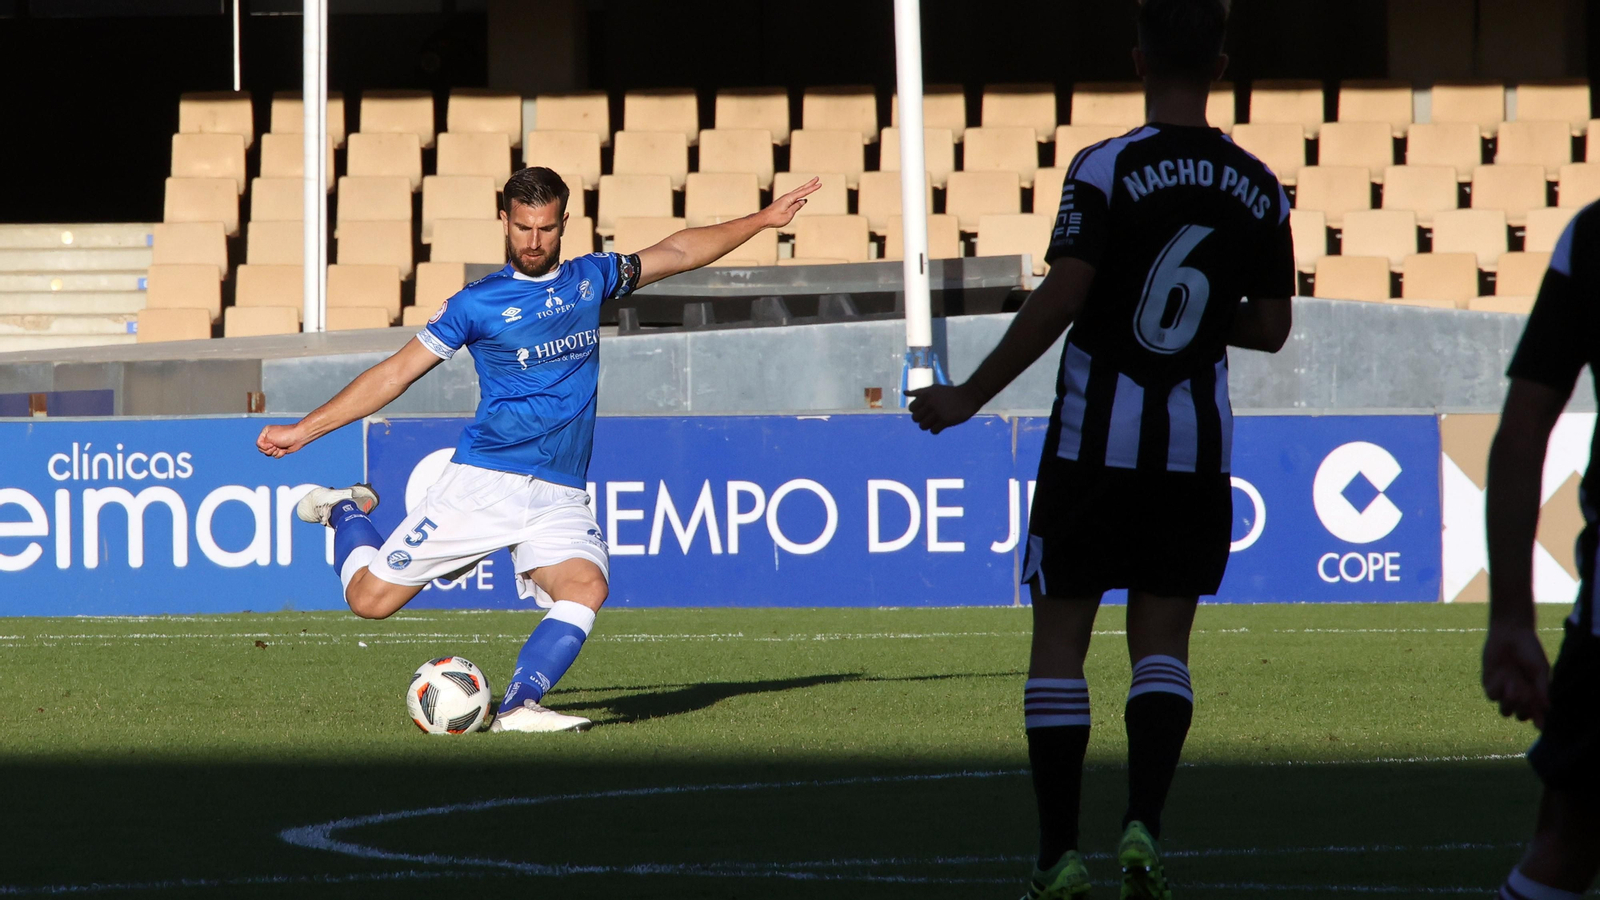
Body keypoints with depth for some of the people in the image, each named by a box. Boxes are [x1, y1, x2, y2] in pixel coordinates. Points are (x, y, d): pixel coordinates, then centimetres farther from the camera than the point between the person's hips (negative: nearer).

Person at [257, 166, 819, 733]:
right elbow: (395, 373, 3)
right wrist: (302, 431, -1)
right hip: (484, 483, -3)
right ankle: (346, 511, 26)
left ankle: (518, 707, -31)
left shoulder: (590, 279, 12)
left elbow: (679, 252, 25)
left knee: (586, 587, -28)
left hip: (560, 496, 3)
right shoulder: (478, 304, 1)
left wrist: (763, 220, 26)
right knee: (370, 598, -5)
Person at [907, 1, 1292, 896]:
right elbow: (1271, 328, 7)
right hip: (1197, 444, 3)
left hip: (1097, 437, -3)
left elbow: (1059, 301, -15)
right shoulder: (1259, 190, 2)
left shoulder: (1105, 169, -12)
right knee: (1162, 640, 10)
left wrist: (968, 397, -6)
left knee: (1061, 638, 5)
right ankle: (1144, 827, -8)